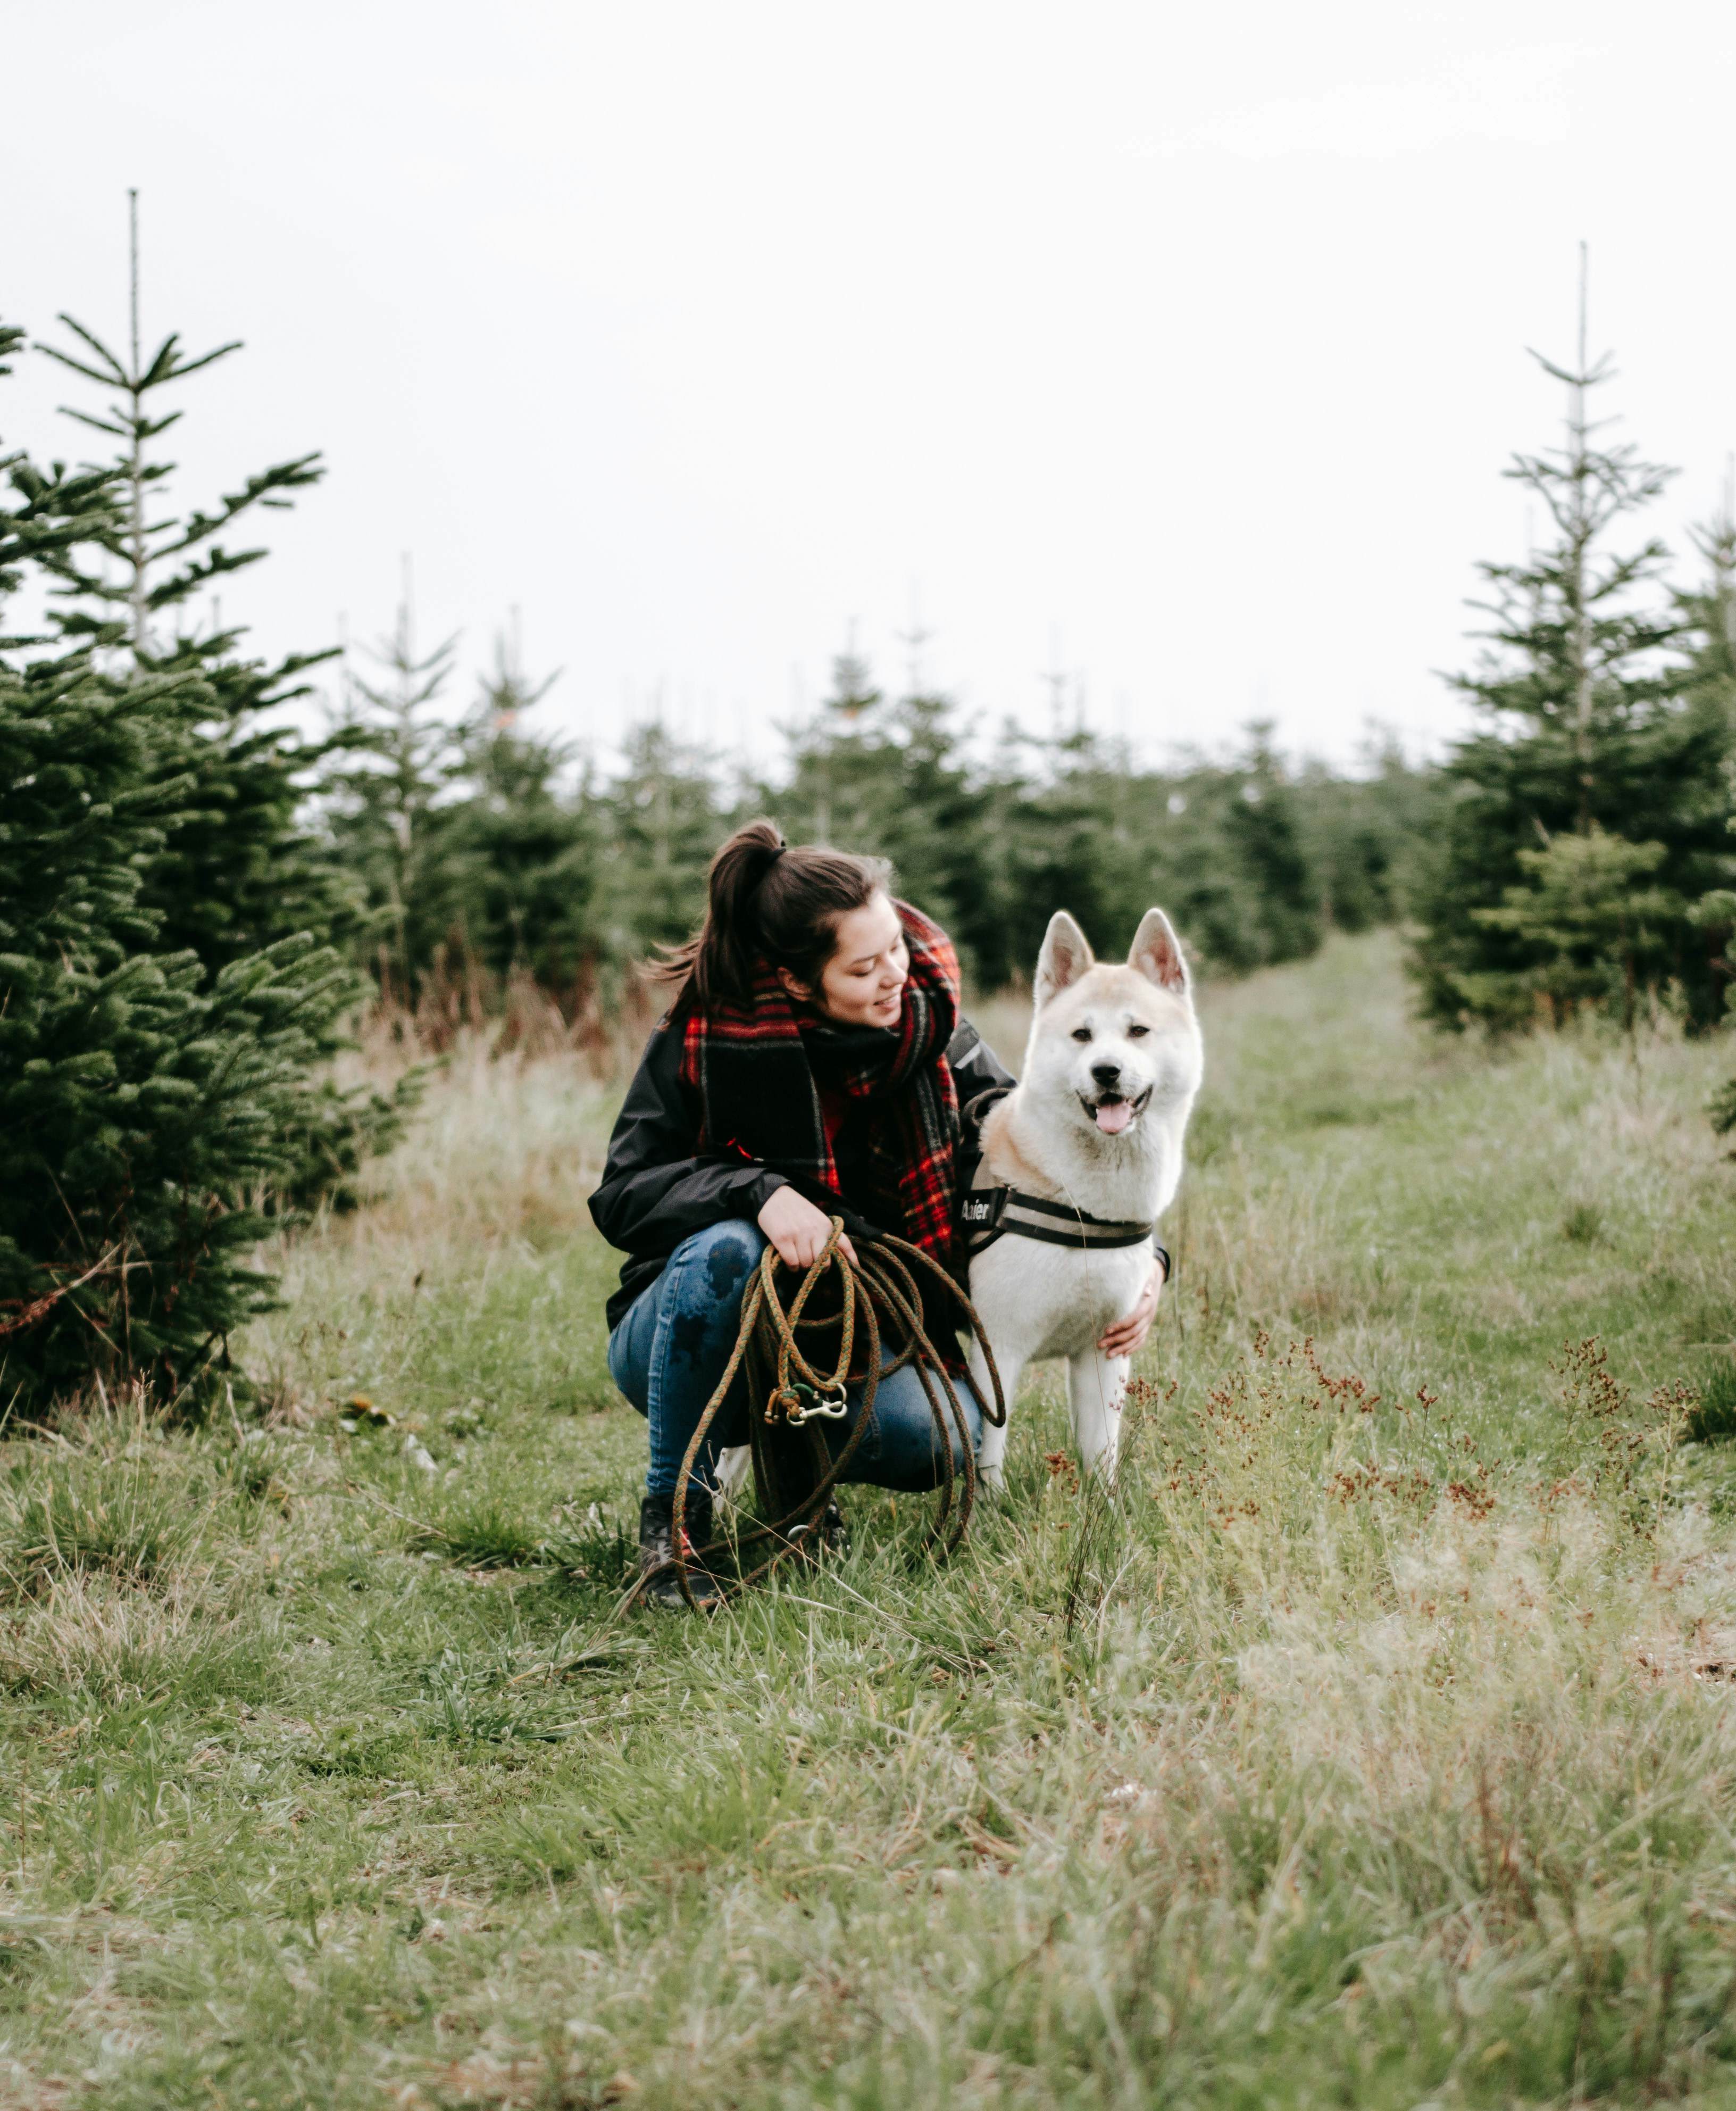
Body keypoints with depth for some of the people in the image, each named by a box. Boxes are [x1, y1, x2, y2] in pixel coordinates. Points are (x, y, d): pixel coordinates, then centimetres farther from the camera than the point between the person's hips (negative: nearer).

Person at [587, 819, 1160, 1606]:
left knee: (939, 1435, -29)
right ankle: (671, 1520, -20)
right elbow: (622, 1197, -20)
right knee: (725, 1248, -37)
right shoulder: (705, 1039, -16)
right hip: (693, 1340, -2)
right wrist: (759, 1192, -38)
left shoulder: (931, 1030, -7)